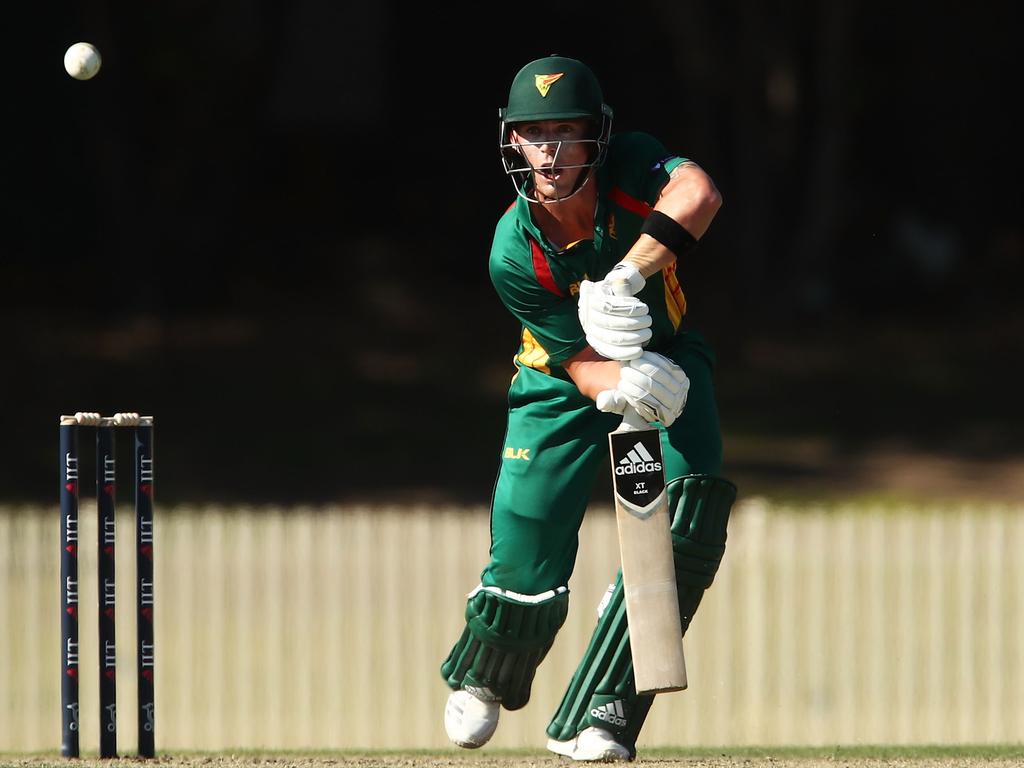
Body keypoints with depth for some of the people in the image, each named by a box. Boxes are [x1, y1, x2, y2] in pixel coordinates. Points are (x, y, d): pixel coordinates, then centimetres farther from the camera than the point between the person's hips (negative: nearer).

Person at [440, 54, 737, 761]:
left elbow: (698, 194, -49)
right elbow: (582, 360, -26)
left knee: (687, 523, -22)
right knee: (526, 575, -5)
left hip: (666, 353, 1)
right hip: (566, 384, -1)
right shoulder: (514, 255, -27)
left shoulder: (631, 166, -27)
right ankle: (480, 677, 34)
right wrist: (624, 390, -49)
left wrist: (624, 279, -58)